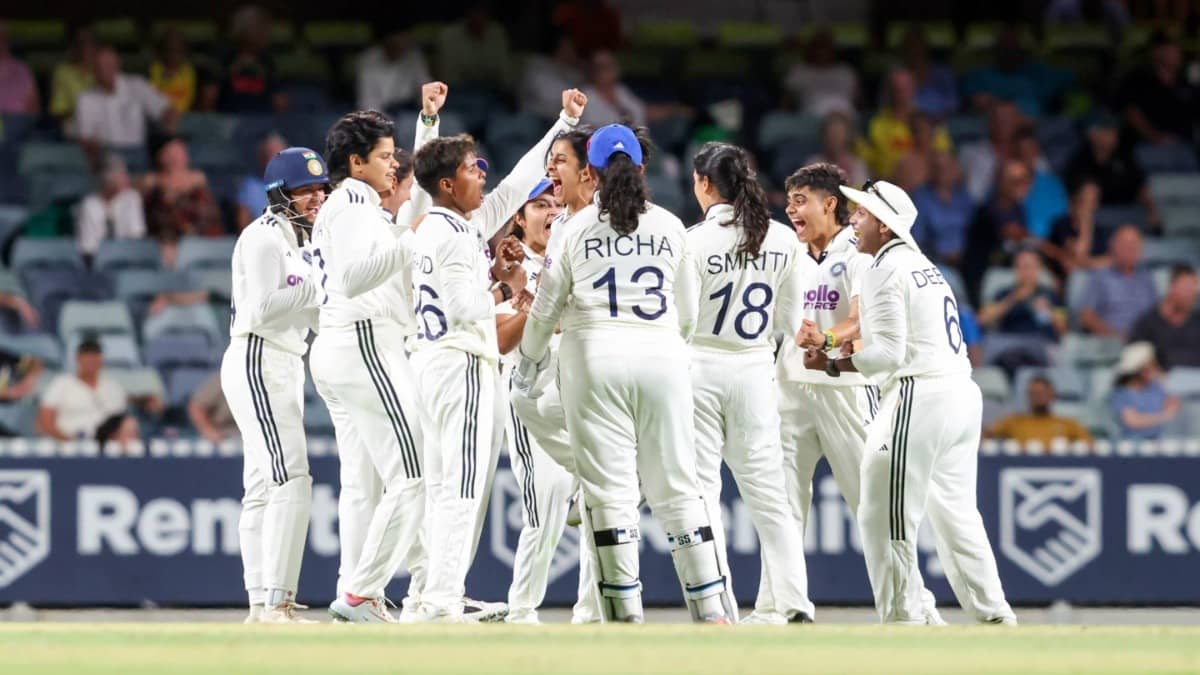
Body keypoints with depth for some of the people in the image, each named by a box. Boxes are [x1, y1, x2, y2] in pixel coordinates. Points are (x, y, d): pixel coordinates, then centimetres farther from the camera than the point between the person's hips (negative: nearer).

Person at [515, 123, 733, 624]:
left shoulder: (579, 227, 3)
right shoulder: (670, 227, 8)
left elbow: (546, 306, 8)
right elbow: (688, 305, 15)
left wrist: (529, 364, 23)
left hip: (597, 357, -2)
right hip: (662, 353, 2)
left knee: (610, 488, 0)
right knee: (677, 487, 6)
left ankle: (625, 611, -5)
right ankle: (712, 606, 2)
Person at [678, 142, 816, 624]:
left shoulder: (695, 241, -12)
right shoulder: (783, 240, 1)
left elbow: (682, 320, -11)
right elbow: (790, 321, 5)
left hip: (702, 367, -4)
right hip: (755, 369, 4)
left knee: (701, 487, 1)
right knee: (767, 488, 8)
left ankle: (716, 605, -4)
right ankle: (794, 601, 2)